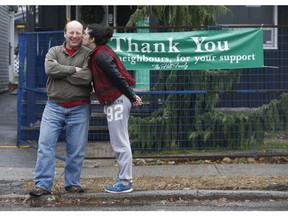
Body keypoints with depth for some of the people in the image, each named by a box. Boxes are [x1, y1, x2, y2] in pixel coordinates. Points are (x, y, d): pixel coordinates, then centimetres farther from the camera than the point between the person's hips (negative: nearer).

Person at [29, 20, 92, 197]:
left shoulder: (88, 54, 0)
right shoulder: (54, 51, 7)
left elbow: (86, 77, -17)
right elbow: (50, 69, -14)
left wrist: (61, 72, -12)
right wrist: (74, 70, -15)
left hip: (79, 109, -1)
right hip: (54, 106, 1)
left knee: (76, 149, 4)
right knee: (46, 145, -4)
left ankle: (72, 183, 18)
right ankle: (43, 184, 1)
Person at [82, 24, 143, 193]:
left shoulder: (100, 56, -17)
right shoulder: (101, 52, 14)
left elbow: (118, 77, -19)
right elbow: (116, 76, 16)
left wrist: (132, 97, -13)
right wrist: (132, 96, 16)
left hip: (117, 101, -10)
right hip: (118, 100, 10)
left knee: (120, 143, -4)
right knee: (119, 142, 16)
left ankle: (125, 182, 3)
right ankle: (124, 178, 24)